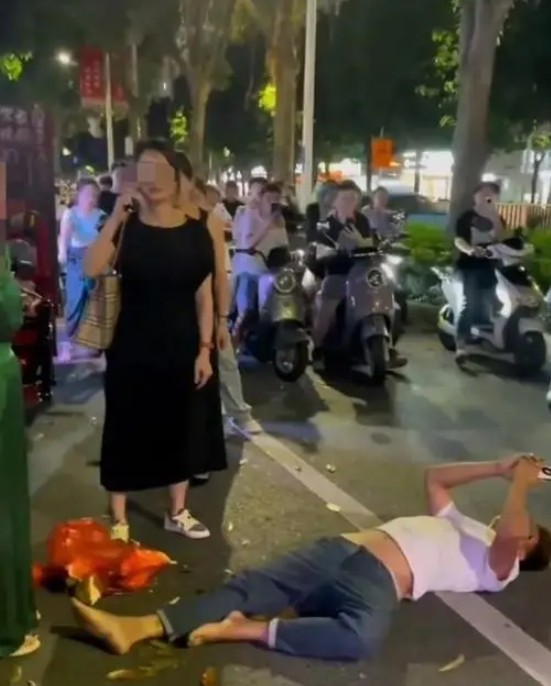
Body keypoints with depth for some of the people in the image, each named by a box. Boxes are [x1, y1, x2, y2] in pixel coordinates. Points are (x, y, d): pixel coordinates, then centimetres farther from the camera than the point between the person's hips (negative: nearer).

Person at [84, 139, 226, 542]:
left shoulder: (196, 230, 0)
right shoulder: (127, 225, -4)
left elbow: (204, 296, 1)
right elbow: (93, 269, -21)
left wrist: (205, 349, -4)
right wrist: (115, 216, -23)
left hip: (184, 347, 2)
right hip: (134, 347, -2)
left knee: (182, 429, 13)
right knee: (127, 431, 5)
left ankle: (178, 512, 32)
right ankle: (118, 520, 20)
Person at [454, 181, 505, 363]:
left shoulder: (497, 218, 12)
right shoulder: (467, 217, 0)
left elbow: (500, 238, -7)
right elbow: (458, 240, -13)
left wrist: (494, 215, -16)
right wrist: (470, 249, -34)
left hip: (489, 266, 5)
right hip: (469, 265, -5)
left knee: (485, 306, 12)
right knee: (469, 303, -19)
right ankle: (460, 345, -24)